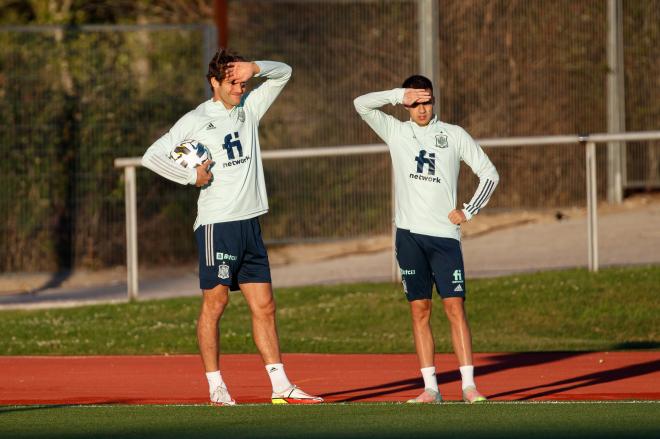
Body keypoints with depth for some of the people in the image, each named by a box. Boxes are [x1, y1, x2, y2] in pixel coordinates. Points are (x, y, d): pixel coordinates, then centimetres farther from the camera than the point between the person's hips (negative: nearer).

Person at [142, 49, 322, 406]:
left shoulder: (248, 109, 12)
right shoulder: (195, 121, -4)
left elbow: (283, 73, 16)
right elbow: (152, 156, -6)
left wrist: (255, 68, -3)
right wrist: (191, 176, -9)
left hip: (249, 223, 6)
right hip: (216, 225, -6)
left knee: (264, 306, 4)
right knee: (215, 302, -4)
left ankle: (281, 386, 4)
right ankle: (216, 388, 0)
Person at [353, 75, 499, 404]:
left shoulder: (454, 135, 7)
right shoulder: (396, 132, 9)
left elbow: (489, 174, 12)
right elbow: (362, 104, -1)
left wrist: (468, 211, 3)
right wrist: (398, 95, -8)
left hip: (444, 234, -1)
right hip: (409, 233, 1)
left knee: (455, 306, -8)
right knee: (419, 310, 1)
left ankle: (469, 386, -9)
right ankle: (431, 388, 2)